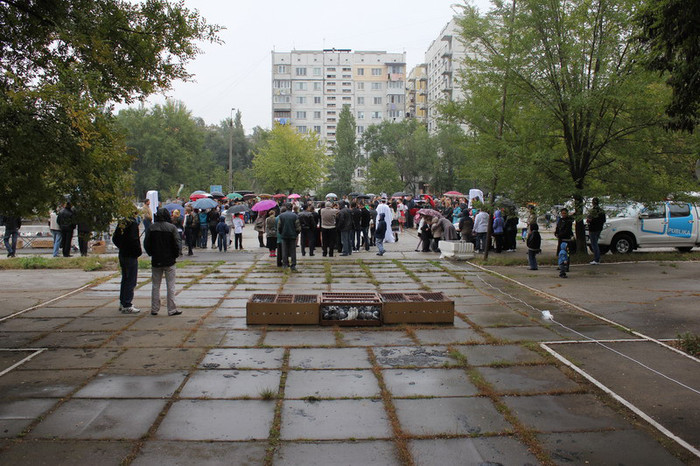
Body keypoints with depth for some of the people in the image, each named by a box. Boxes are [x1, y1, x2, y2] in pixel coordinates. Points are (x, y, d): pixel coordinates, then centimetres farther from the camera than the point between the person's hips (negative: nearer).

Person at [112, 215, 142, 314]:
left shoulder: (121, 222, 9)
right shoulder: (133, 223, -16)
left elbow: (114, 239, 12)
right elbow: (133, 239, -24)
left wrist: (121, 247, 16)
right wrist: (138, 252, -11)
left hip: (122, 255, 8)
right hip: (131, 257, -8)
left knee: (125, 279, 18)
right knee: (131, 281, -3)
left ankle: (122, 303, 28)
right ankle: (127, 306, -1)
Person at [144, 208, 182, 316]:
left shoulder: (151, 228, 0)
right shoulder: (172, 227, -7)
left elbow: (146, 244, 1)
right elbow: (177, 244, -11)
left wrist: (151, 254, 13)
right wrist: (175, 255, 3)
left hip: (156, 261, 2)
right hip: (169, 260, -2)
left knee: (155, 286, 11)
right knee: (170, 286, 2)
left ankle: (154, 309, 14)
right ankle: (172, 309, 2)